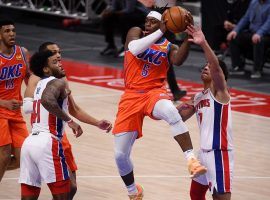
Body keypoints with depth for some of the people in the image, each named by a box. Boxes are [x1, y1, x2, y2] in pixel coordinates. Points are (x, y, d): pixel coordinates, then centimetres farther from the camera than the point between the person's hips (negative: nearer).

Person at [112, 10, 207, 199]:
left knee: (171, 112, -41)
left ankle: (192, 160, -44)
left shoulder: (169, 48, 6)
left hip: (154, 92, -2)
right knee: (120, 155, 1)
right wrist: (161, 32, -21)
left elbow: (178, 60, -18)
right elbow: (134, 48, -17)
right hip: (131, 95, 2)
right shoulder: (136, 32, 7)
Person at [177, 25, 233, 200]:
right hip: (204, 151, 9)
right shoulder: (198, 98, 16)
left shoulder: (219, 90, -8)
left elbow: (216, 67, -27)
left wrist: (203, 44, -40)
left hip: (219, 152, -9)